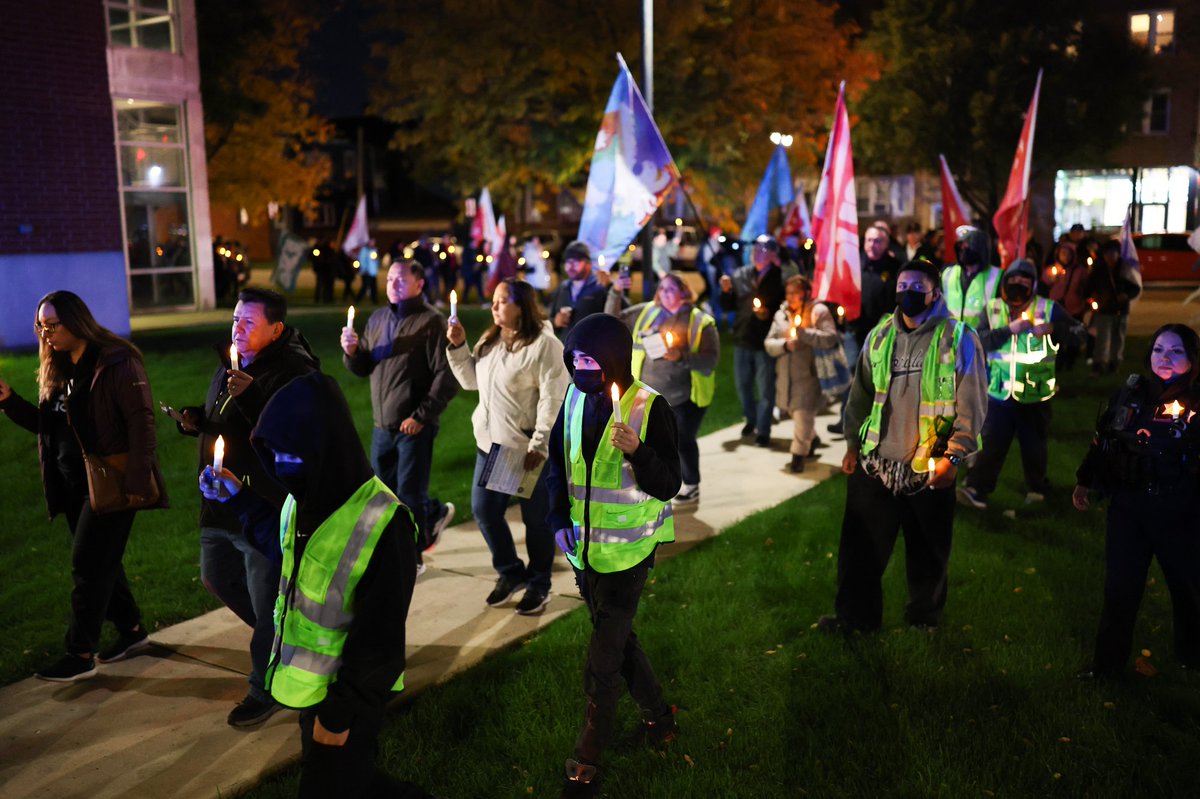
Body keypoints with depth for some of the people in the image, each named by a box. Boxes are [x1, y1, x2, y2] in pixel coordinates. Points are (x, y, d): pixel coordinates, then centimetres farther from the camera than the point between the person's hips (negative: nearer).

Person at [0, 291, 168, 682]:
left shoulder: (117, 363, -14)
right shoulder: (57, 370, 11)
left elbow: (141, 423, -18)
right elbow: (46, 424, 16)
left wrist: (136, 481, -23)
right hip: (74, 484, 8)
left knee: (88, 564, -4)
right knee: (100, 561, 15)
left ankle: (80, 655, 6)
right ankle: (131, 631, 30)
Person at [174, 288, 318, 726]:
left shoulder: (292, 372, -20)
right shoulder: (231, 364, 9)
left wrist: (249, 396, -37)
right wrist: (196, 420, 2)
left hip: (266, 506, -10)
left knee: (267, 603, 5)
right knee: (217, 578, 25)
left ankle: (264, 692, 24)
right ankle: (281, 636, 45)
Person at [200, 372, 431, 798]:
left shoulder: (381, 525, -29)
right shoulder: (304, 498, -6)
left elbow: (381, 635, -22)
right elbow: (282, 547, 17)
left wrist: (342, 711, -15)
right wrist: (238, 501, 8)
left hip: (349, 692, -7)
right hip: (310, 682, 7)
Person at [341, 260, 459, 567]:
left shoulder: (431, 322, -11)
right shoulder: (378, 319, 11)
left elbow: (447, 377, -17)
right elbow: (363, 368, 17)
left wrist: (421, 416, -18)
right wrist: (352, 351, -5)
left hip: (415, 426, -7)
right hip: (383, 424, 7)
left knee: (408, 493, 2)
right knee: (384, 489, 17)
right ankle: (435, 512, 41)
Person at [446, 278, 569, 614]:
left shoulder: (544, 345, -15)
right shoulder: (489, 341, 10)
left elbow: (553, 399, -18)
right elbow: (471, 380, 18)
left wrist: (539, 445, -20)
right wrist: (457, 347, 4)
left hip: (528, 449, -7)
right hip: (490, 444, 8)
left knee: (536, 519, 6)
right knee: (483, 509, 11)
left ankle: (539, 585, 24)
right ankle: (511, 572, 31)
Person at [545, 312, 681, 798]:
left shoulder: (649, 407, -15)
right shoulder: (575, 400, 0)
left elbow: (667, 486, -16)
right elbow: (557, 462, 12)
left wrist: (637, 451, -34)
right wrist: (559, 518, 1)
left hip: (628, 551, -6)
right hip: (584, 545, 6)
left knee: (602, 663, -1)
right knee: (616, 639, 21)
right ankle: (657, 717, 42)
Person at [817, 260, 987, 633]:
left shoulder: (957, 338, -7)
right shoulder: (880, 335, 7)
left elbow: (972, 403, -9)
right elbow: (860, 393, 14)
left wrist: (953, 455, -15)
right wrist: (853, 444, 11)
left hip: (929, 468, -3)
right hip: (875, 463, 4)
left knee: (928, 552, 12)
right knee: (860, 546, 8)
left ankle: (925, 615, 32)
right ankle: (855, 614, 24)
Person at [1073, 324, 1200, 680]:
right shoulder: (1130, 393, 0)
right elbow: (1101, 440, 11)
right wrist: (1084, 482, 16)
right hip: (1127, 507, 2)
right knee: (1120, 587, 9)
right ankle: (1108, 662, 24)